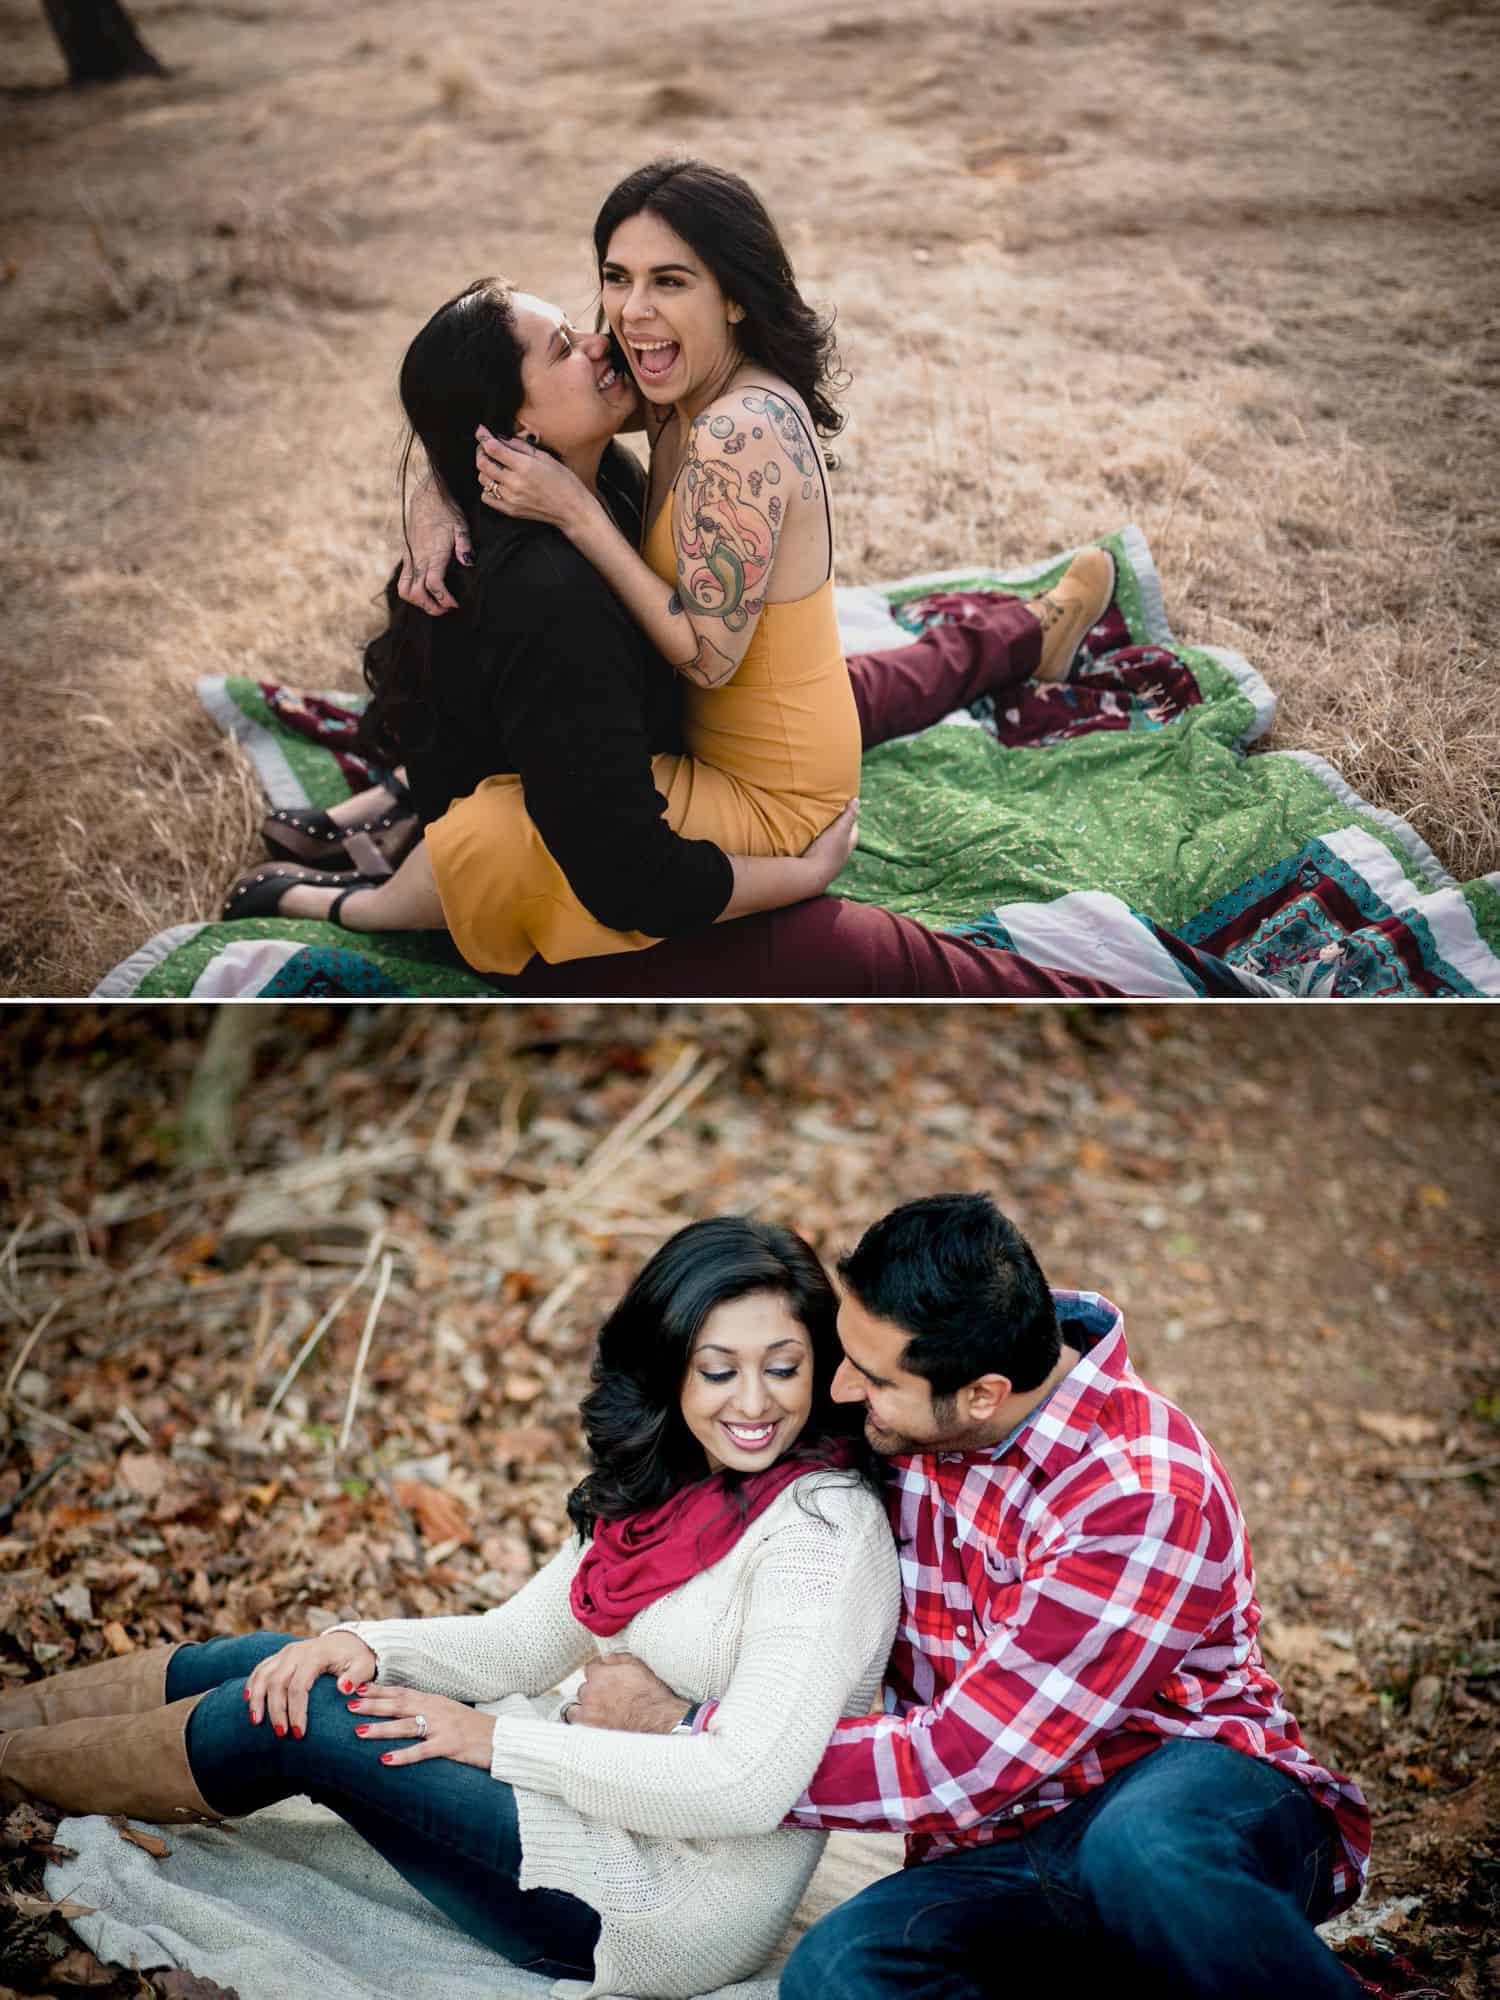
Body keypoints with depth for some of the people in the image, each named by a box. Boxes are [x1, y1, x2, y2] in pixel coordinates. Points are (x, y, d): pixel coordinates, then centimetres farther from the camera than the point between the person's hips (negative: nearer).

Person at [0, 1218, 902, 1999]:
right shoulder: (663, 1489, 4)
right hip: (601, 1798, 8)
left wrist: (499, 1740, -20)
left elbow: (749, 1786, -28)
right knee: (274, 1676, 3)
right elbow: (521, 1642, 9)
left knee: (301, 1728, -11)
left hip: (677, 1900, -8)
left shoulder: (823, 1529, -22)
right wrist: (365, 1645, -10)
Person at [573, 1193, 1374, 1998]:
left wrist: (681, 1728, -14)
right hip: (1009, 1836, 5)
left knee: (1142, 1847, -42)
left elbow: (954, 1767, -21)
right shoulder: (911, 1408, -2)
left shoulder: (1143, 1501, -24)